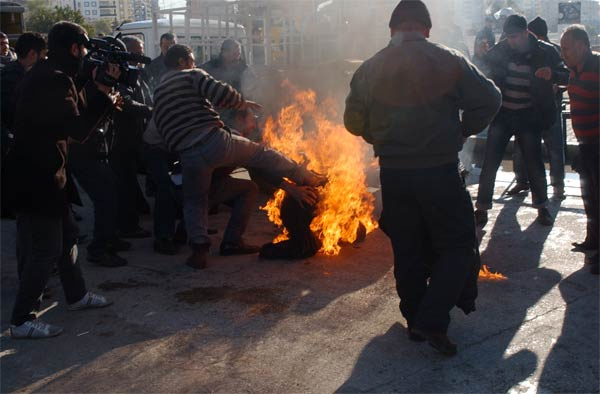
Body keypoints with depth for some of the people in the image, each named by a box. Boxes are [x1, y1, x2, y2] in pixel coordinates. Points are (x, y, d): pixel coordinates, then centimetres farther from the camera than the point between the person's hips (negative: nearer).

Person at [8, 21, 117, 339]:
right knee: (46, 250, -2)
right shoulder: (55, 80, -20)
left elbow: (77, 111, 13)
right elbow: (78, 129, -20)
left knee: (66, 236, 22)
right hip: (38, 178, -10)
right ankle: (21, 321, 9)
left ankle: (77, 295, 38)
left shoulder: (45, 75, 12)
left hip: (43, 173, 11)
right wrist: (103, 92, -13)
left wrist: (97, 86, 5)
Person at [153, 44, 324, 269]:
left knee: (195, 201, 19)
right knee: (261, 154, 15)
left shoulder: (158, 94, 24)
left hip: (188, 155, 4)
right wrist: (241, 103, 8)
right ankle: (306, 178, 29)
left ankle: (199, 248, 6)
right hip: (215, 140, -4)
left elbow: (162, 131, 23)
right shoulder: (192, 75, 6)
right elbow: (220, 93, -10)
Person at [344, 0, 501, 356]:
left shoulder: (370, 68, 2)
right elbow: (489, 98, -5)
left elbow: (354, 121, 7)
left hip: (393, 173, 3)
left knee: (407, 250, 14)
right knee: (458, 245, 8)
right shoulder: (448, 60, -5)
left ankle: (415, 320, 24)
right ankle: (433, 321, -3)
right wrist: (462, 131, 8)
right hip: (439, 169, -3)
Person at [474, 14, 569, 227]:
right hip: (502, 115, 1)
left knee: (534, 163, 5)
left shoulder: (545, 52, -5)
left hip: (528, 117, -1)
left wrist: (552, 74, -23)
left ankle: (542, 207, 25)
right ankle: (482, 208, 10)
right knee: (489, 163, -1)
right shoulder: (501, 49, -3)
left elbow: (566, 75, 0)